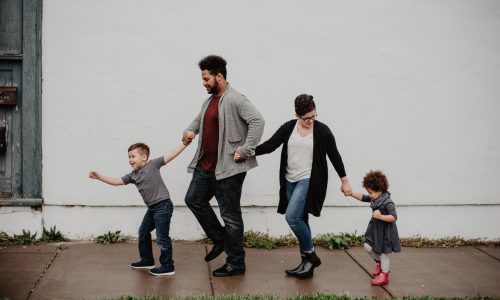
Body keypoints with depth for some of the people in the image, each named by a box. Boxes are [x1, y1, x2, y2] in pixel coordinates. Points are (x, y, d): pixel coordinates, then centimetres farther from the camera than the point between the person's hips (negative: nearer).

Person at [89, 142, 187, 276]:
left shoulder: (153, 164, -7)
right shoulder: (133, 175, 11)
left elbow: (170, 155, -9)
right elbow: (117, 181, 12)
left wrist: (184, 144, -15)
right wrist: (99, 177, 5)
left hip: (163, 205, -9)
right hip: (152, 207, 9)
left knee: (162, 237, -5)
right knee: (143, 232, 20)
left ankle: (168, 267, 5)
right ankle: (147, 260, 37)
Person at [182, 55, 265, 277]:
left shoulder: (235, 100, -16)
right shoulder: (210, 100, 14)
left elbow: (257, 121, -25)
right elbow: (199, 119, 31)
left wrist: (246, 150, -25)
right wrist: (190, 130, 10)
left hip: (228, 168, -10)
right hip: (206, 165, 10)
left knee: (230, 215, -2)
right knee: (194, 200, 16)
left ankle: (236, 263, 10)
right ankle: (220, 240, 30)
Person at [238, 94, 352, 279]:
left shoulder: (322, 131, -5)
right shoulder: (288, 128, 3)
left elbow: (334, 156, 2)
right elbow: (270, 145, -2)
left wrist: (344, 181, 7)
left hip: (308, 180, -5)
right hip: (290, 181, 5)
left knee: (292, 216, -18)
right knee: (300, 220, 9)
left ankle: (310, 256, -1)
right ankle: (307, 263, 19)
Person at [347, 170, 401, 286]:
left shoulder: (387, 202, -24)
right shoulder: (374, 199, 1)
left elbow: (393, 217, -26)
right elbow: (362, 197, 9)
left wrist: (380, 216, -33)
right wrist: (351, 193, -2)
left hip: (385, 232, -8)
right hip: (375, 229, 8)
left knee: (383, 253, 3)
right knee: (368, 246, 4)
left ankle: (384, 275, 17)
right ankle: (378, 262, 30)